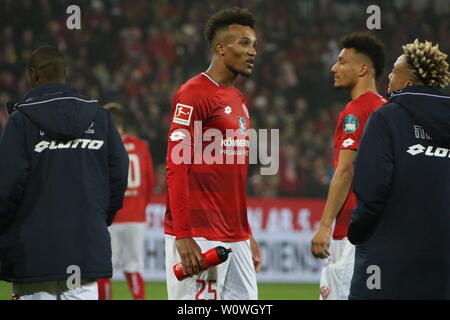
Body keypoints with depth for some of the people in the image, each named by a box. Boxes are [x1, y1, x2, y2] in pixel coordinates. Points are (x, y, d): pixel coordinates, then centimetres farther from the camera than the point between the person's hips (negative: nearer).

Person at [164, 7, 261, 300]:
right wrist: (183, 237, -21)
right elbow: (177, 168, -15)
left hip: (235, 239, 9)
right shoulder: (194, 95, -10)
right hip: (198, 238, -9)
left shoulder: (239, 100, 18)